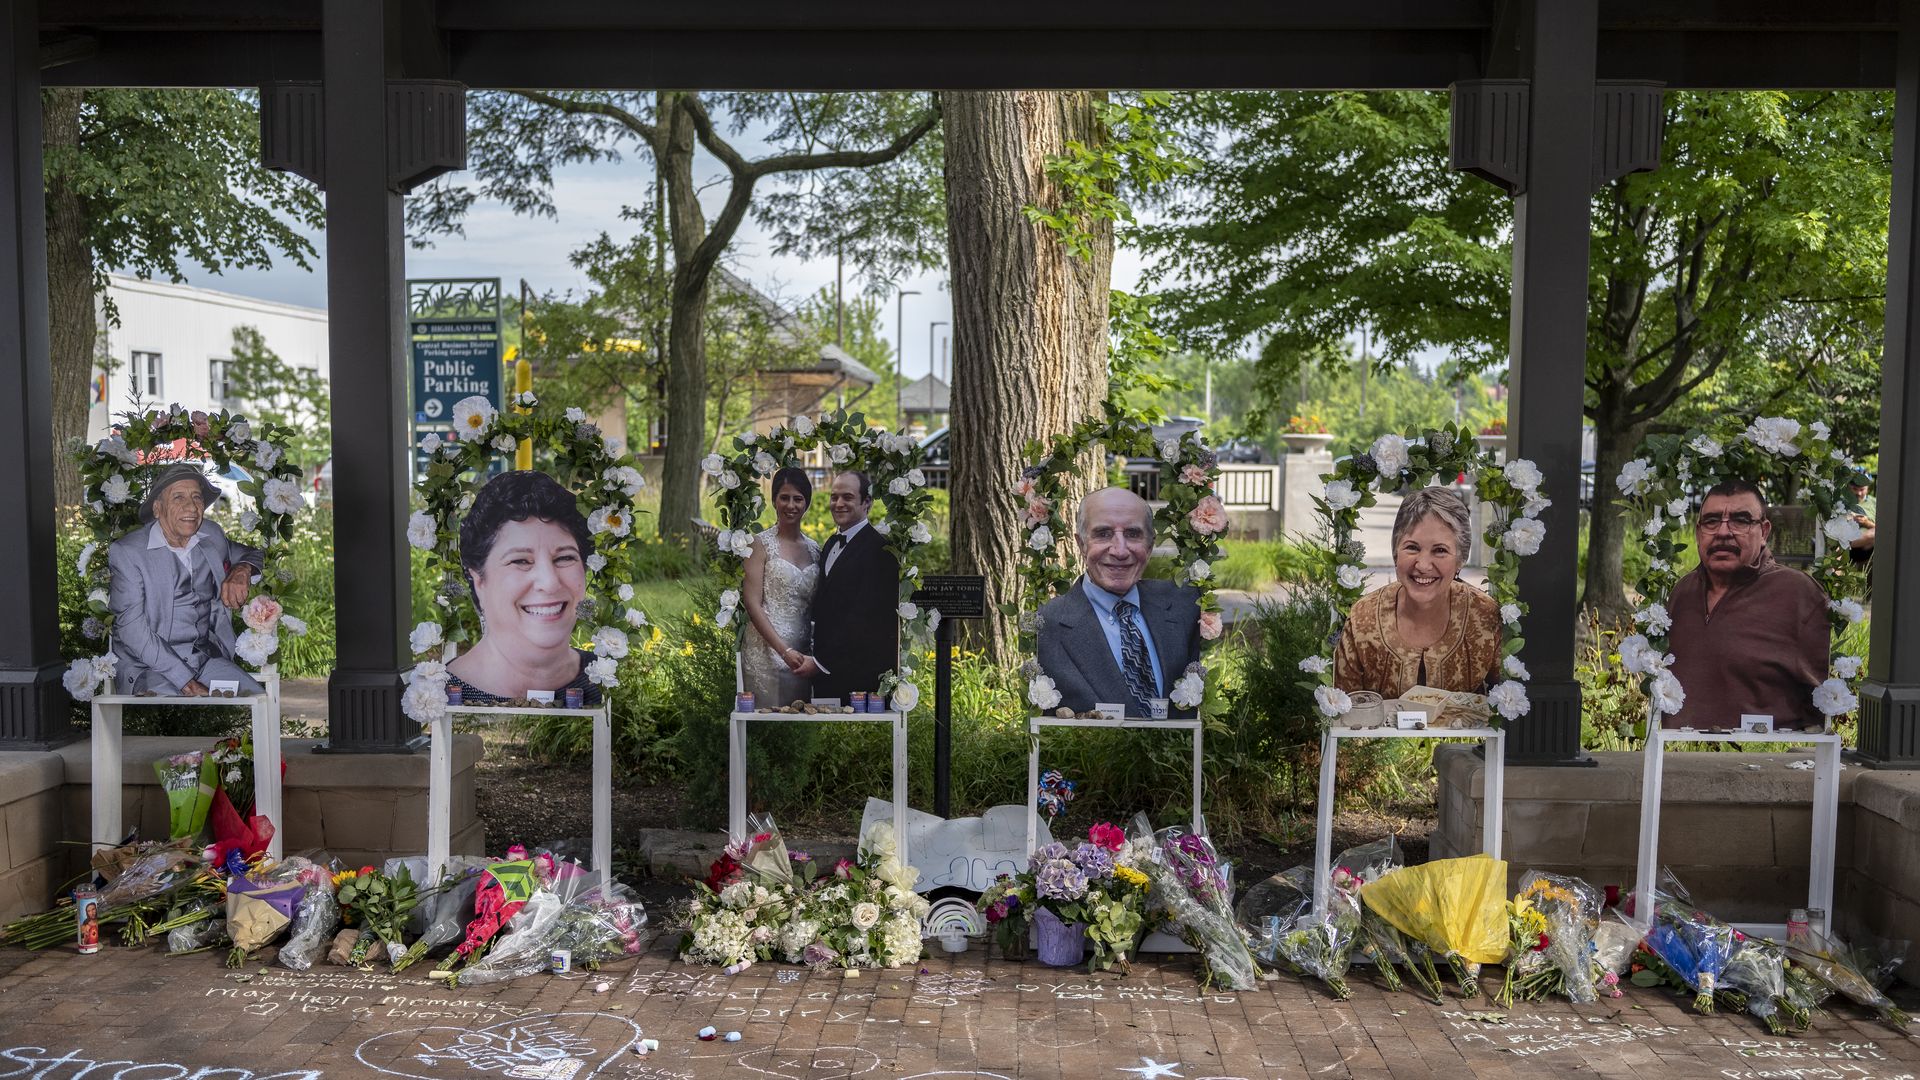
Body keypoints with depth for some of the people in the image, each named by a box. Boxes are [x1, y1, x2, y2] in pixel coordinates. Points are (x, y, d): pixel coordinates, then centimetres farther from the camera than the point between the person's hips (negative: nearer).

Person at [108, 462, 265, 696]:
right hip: (148, 666, -5)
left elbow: (254, 553, 29)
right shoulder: (127, 552, -6)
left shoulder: (212, 535, 9)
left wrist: (242, 569, 1)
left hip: (207, 657, 5)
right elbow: (132, 630, -13)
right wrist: (185, 681, -21)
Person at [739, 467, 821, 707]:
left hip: (802, 653, 5)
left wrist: (814, 651, 4)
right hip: (766, 649, -5)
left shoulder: (814, 548, 11)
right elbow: (752, 604, -9)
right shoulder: (761, 543, -4)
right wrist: (784, 650, -15)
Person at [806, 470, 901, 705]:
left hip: (859, 676, -8)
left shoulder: (879, 549, -16)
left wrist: (820, 662, -17)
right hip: (824, 669, 8)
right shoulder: (832, 542, 14)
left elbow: (865, 618, -20)